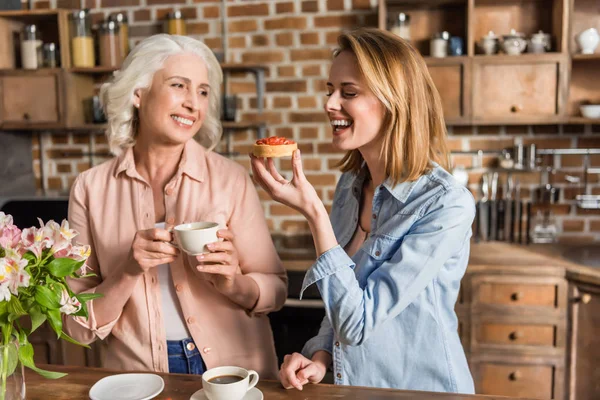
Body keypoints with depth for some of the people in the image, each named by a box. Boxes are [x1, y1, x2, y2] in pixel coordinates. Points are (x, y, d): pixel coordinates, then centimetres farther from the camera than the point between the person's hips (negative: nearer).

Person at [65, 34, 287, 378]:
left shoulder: (231, 179, -6)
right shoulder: (90, 190, -3)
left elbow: (275, 291, 1)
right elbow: (79, 327, -1)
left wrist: (234, 283, -18)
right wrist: (129, 272, -17)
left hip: (234, 373, 0)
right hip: (139, 381, 1)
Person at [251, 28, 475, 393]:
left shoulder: (447, 205, -20)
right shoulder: (350, 185, -2)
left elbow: (358, 321, -22)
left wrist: (314, 212, -25)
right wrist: (320, 357, -6)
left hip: (420, 388, -4)